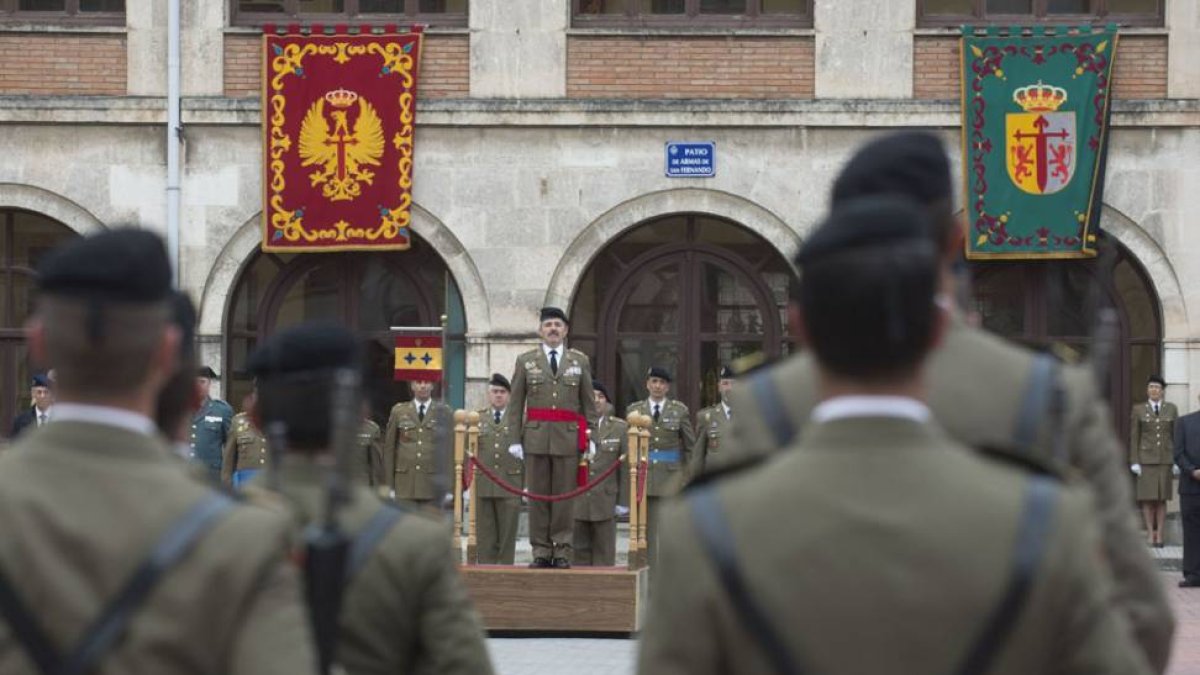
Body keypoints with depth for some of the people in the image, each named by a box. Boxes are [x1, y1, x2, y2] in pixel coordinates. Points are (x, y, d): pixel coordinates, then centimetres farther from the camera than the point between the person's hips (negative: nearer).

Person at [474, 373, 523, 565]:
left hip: (510, 485, -1)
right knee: (485, 534, 2)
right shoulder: (477, 419, 13)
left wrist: (524, 480, 0)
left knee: (507, 533, 0)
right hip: (482, 484, 2)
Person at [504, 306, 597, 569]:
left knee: (564, 495, -2)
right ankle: (541, 551, 4)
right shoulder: (525, 361, 9)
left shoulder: (580, 361, 10)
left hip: (568, 436, 0)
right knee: (537, 496, 0)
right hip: (536, 436, 0)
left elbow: (588, 403, 10)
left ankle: (562, 551, 2)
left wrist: (589, 437, 3)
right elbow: (515, 404, 7)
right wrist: (514, 439, 0)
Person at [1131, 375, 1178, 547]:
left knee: (1162, 498, 3)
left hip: (1165, 459, 1)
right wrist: (1134, 462, -7)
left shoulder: (1171, 409, 4)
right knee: (1147, 498, -3)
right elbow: (1133, 437, -1)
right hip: (1145, 459, -1)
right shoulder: (1138, 410, 0)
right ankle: (1150, 534, 1)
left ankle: (1159, 535, 6)